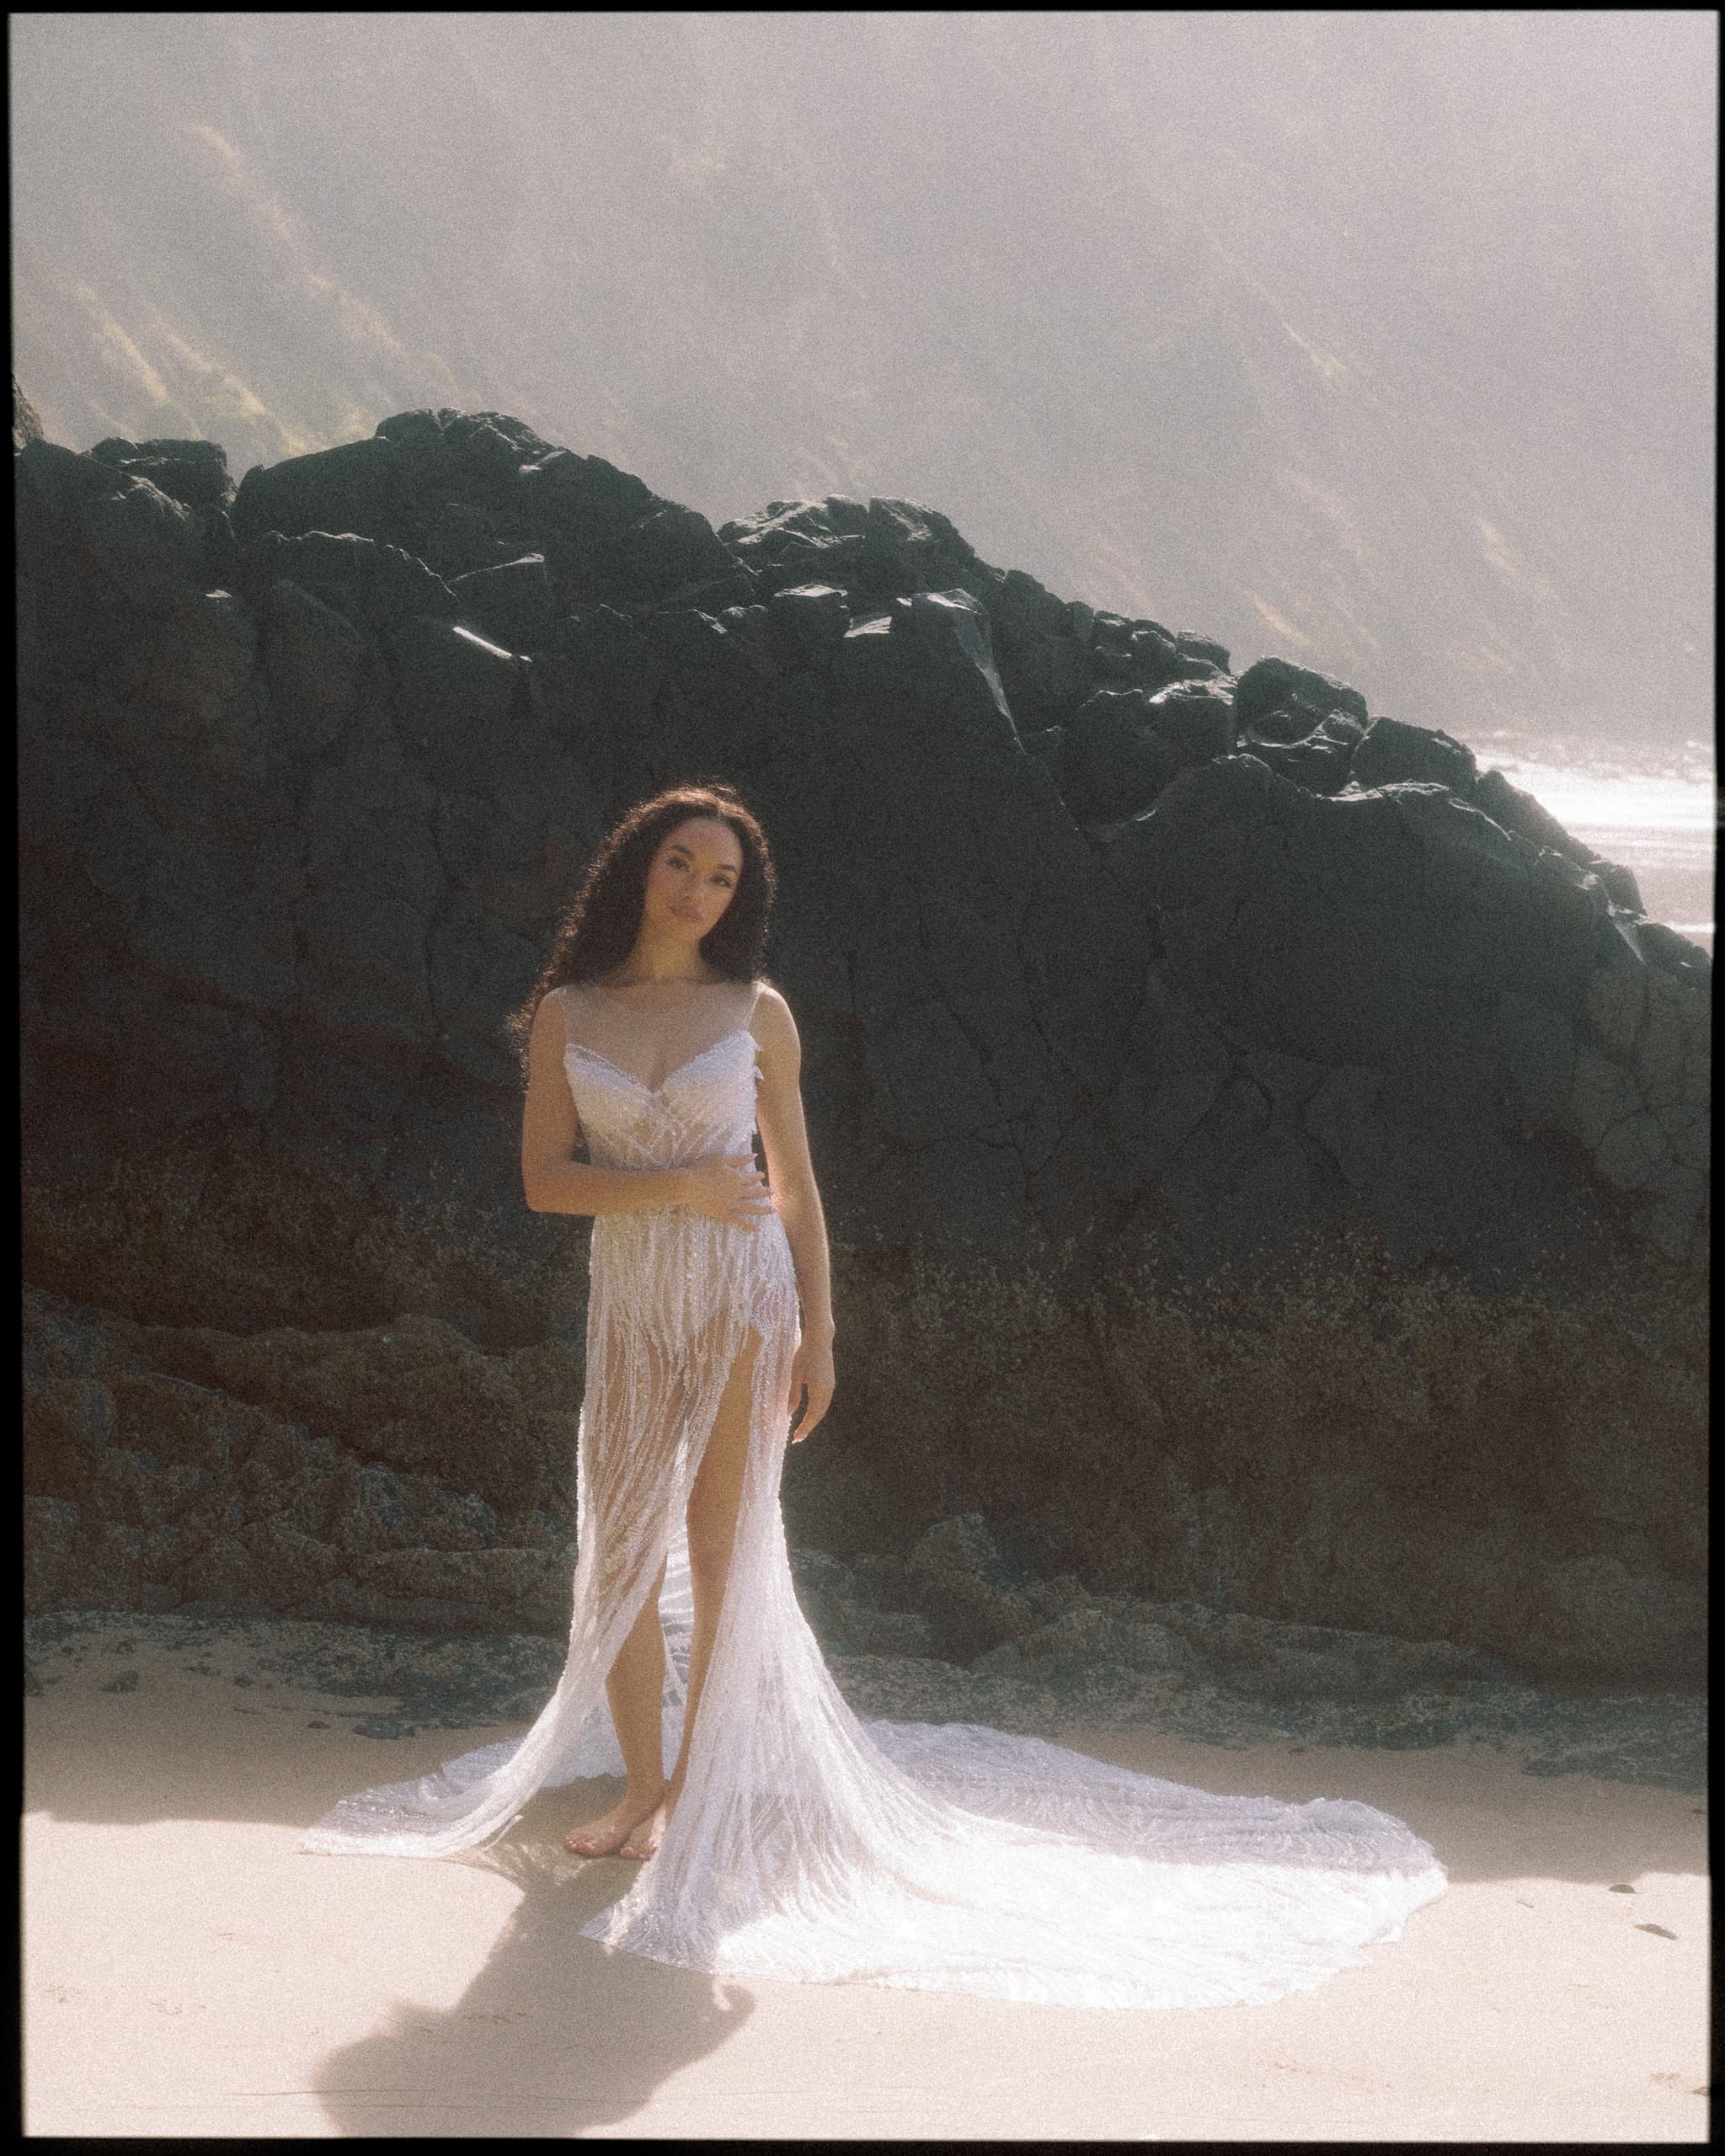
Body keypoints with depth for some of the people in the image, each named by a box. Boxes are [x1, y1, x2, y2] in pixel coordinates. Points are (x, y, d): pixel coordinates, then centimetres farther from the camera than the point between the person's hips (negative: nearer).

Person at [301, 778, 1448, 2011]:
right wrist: (679, 1184, -13)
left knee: (722, 1554, 0)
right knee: (622, 1555, 3)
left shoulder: (756, 1012, 1)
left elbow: (795, 1183, 4)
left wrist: (818, 1334, 1)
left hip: (742, 1292, -2)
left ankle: (702, 1791, 12)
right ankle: (642, 1792, 16)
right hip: (630, 1301, 2)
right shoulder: (567, 1013, 3)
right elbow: (544, 1179, -1)